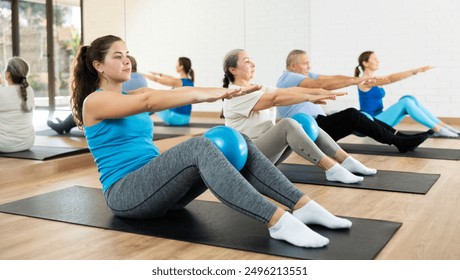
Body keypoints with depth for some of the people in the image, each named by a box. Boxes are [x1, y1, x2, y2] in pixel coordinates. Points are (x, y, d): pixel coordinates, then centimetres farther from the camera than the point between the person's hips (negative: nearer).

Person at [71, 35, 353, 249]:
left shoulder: (131, 97, 19)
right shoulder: (94, 101, -6)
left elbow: (174, 93, 3)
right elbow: (149, 101, -24)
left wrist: (224, 91, -10)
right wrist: (203, 95, -34)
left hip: (156, 186, 8)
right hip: (126, 194, -8)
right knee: (198, 146, -34)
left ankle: (303, 206, -17)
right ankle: (278, 221, -41)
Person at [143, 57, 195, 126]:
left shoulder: (177, 82, -17)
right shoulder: (190, 81, 5)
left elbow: (156, 80, -5)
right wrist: (159, 74, 38)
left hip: (176, 118, -7)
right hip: (186, 119, 7)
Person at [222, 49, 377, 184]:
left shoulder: (255, 89, 15)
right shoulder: (235, 95, -14)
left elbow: (286, 91, 4)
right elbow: (276, 99, -26)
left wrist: (318, 91, -7)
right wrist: (309, 97, -28)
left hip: (267, 152, 9)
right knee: (288, 124, -29)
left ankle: (347, 161, -8)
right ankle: (331, 169, -31)